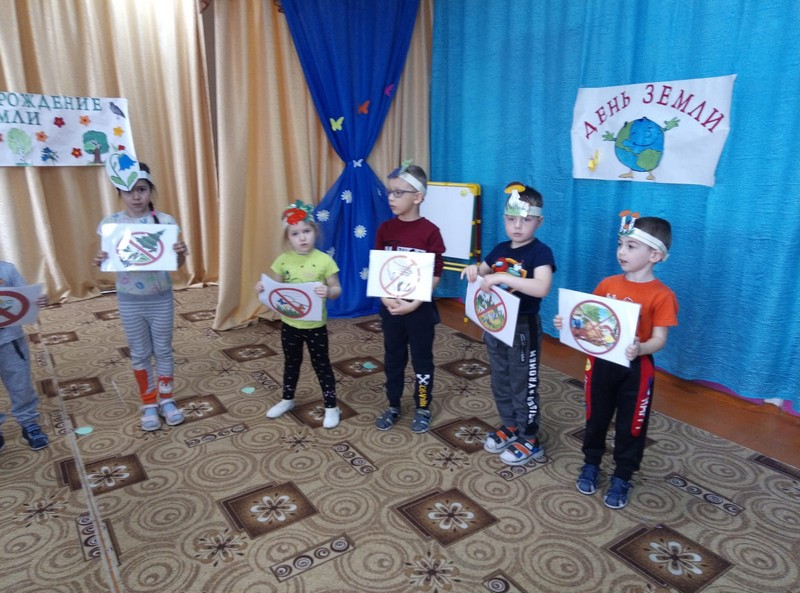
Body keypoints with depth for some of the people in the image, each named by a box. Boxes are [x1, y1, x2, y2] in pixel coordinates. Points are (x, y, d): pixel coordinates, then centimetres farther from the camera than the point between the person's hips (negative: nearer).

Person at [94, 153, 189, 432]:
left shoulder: (164, 221, -9)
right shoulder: (110, 224, -7)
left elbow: (176, 264, -4)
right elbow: (107, 262, 1)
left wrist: (181, 253, -26)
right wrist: (99, 261, -21)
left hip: (161, 298, 0)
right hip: (129, 300, 1)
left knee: (163, 350, 13)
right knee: (140, 354, 13)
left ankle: (166, 399, 31)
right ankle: (149, 404, 29)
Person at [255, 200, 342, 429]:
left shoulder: (324, 260, -15)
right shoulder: (283, 260, -5)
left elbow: (337, 290, -11)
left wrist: (328, 292, -33)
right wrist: (263, 288, -14)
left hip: (315, 325, -3)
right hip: (289, 323, 4)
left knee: (321, 365, 9)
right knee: (291, 362, 22)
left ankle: (331, 406, 24)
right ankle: (287, 399, 42)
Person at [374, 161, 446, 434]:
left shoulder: (430, 231, -12)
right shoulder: (385, 229, -1)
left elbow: (435, 274, -11)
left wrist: (414, 304, -18)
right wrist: (386, 298, -14)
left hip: (420, 308, -3)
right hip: (390, 306, 4)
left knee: (422, 359, 11)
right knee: (393, 359, 16)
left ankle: (422, 409, 28)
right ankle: (393, 406, 33)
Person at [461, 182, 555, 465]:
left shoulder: (540, 252, -16)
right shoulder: (500, 249, 4)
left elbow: (542, 288, -32)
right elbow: (484, 273, 21)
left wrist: (503, 277, -36)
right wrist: (475, 269, -4)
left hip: (523, 327, -7)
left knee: (524, 385, 5)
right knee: (500, 382, 18)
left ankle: (530, 440, 21)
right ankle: (509, 426, 37)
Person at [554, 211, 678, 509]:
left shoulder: (662, 295, -14)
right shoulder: (607, 284, -1)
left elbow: (659, 339, -17)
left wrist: (639, 349, -37)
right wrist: (567, 323, -11)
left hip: (636, 370, -4)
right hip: (600, 363, 4)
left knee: (631, 426, 11)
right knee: (596, 418, 18)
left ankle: (622, 478, 29)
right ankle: (591, 464, 39)